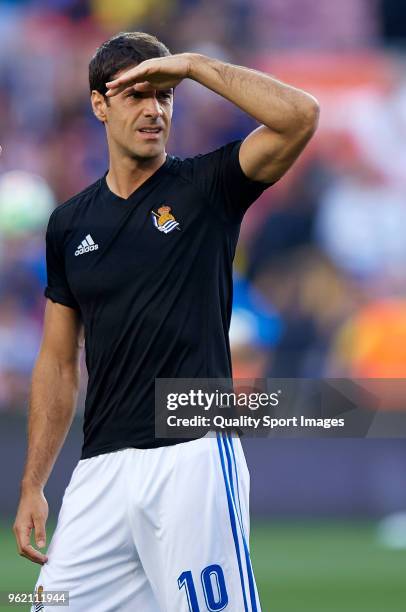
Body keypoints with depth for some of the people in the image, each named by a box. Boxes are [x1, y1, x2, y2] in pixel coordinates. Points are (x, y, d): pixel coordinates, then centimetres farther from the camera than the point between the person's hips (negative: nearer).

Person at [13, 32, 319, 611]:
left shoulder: (207, 187, 3)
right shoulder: (70, 223, 13)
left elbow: (300, 115, -15)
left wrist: (194, 64, -12)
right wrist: (32, 487, 13)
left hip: (194, 455, -4)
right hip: (101, 470, 4)